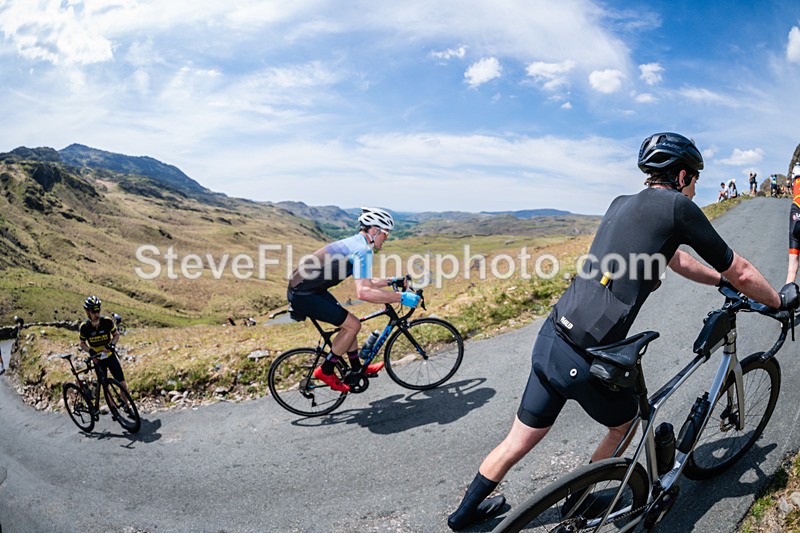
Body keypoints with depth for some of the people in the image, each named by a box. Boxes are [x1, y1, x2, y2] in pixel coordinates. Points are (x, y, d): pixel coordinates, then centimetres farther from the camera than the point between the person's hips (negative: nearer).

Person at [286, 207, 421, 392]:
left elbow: (364, 282, 23)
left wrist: (391, 281, 17)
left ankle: (357, 369, 29)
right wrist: (401, 297, -29)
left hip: (304, 289, 10)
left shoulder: (355, 243, 13)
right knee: (353, 325, -8)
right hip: (303, 295, -10)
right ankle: (325, 371, 5)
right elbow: (363, 292, -32)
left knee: (349, 322, 17)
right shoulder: (363, 250, -19)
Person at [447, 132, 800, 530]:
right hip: (582, 362, -7)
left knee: (519, 441, 21)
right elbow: (742, 273, 6)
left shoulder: (621, 204, 18)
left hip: (548, 341, 7)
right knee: (625, 424, 26)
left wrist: (721, 281, 44)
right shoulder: (676, 206, -4)